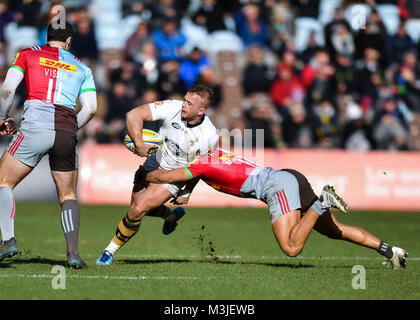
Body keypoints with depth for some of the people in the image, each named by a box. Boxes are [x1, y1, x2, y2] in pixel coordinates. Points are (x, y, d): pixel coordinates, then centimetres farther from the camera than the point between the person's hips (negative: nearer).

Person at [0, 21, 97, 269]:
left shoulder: (28, 55, 13)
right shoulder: (81, 67, 19)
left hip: (35, 127, -3)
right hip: (66, 132, 3)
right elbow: (90, 108, 10)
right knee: (68, 196, 13)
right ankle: (73, 252, -4)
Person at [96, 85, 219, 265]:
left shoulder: (210, 136, -25)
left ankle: (110, 251, 3)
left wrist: (186, 193, -3)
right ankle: (171, 216, 49)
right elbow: (133, 115, -26)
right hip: (154, 161, 4)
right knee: (136, 204, 18)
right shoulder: (172, 108, -24)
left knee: (137, 210, -15)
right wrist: (139, 144, -37)